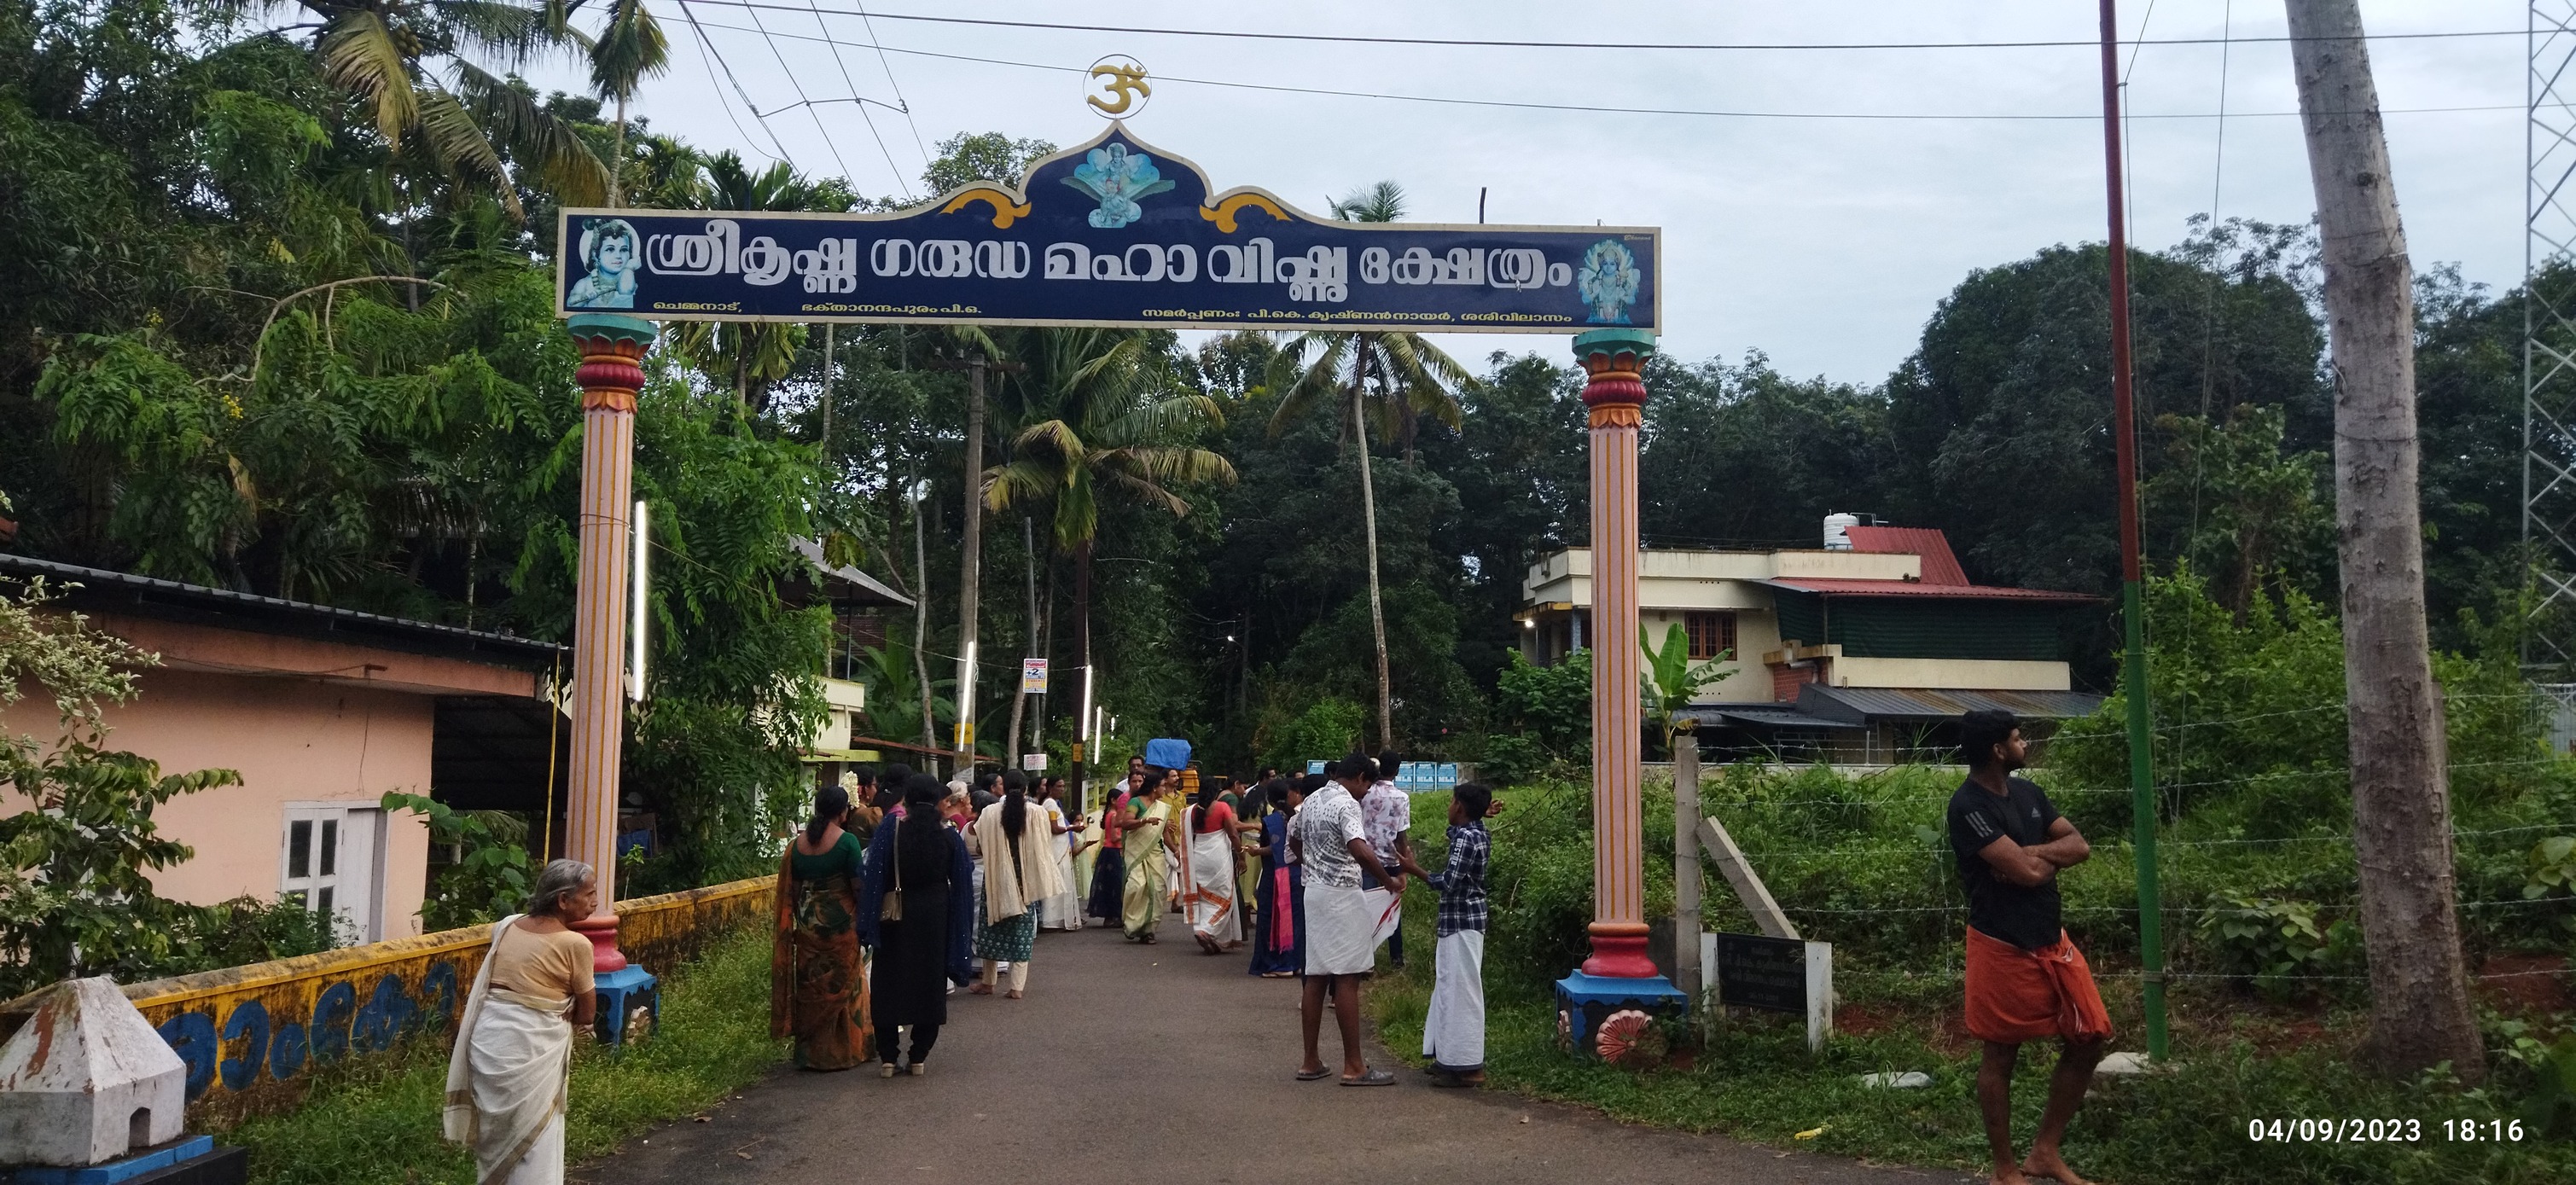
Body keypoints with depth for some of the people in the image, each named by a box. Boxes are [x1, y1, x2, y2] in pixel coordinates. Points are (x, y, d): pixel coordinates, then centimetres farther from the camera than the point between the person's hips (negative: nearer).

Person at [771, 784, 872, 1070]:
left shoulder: (797, 843, 3)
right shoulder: (847, 841, -13)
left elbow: (790, 890, 8)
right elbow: (859, 886, -12)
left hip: (808, 924, 5)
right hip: (840, 924, -4)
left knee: (810, 988, 13)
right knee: (841, 986, 9)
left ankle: (809, 1052, 19)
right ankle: (840, 1052, 15)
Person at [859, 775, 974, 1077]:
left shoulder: (891, 830, -9)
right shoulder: (949, 835, -3)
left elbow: (874, 877, -10)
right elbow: (961, 882, 2)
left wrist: (869, 923, -7)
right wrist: (959, 925, 10)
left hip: (896, 917, -1)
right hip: (936, 919, 2)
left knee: (889, 985, 9)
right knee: (929, 985, 11)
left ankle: (888, 1058, 8)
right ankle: (919, 1057, 12)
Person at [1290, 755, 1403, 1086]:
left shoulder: (1311, 801, 13)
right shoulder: (1347, 804, -15)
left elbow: (1294, 842, 27)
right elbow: (1359, 849, -30)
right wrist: (1389, 881, -21)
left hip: (1314, 891, 9)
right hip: (1342, 894, -9)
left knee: (1316, 976, 10)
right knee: (1347, 978, -6)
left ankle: (1311, 1062, 13)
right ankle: (1353, 1067, -3)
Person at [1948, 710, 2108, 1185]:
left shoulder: (2027, 792, 8)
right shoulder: (1969, 806, -19)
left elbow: (2080, 845, 4)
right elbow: (2027, 873, -24)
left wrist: (2031, 853, -14)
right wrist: (2051, 856, -2)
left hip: (2053, 939, 8)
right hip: (2003, 947, -8)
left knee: (2088, 1040, 11)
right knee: (2000, 1056, 5)